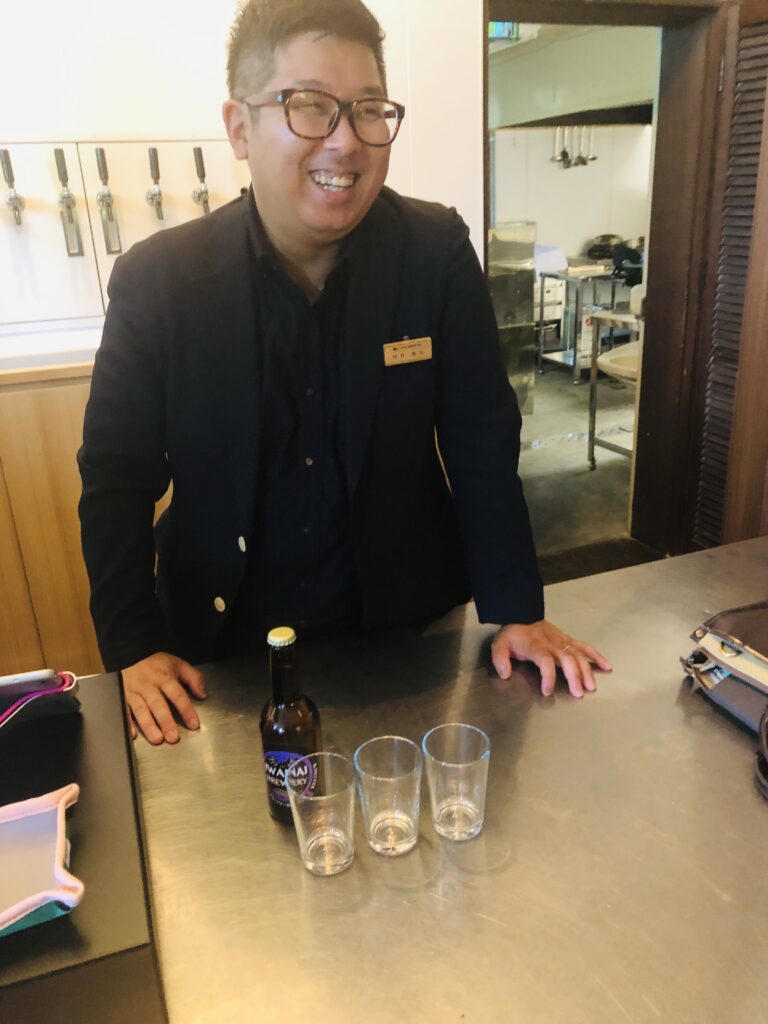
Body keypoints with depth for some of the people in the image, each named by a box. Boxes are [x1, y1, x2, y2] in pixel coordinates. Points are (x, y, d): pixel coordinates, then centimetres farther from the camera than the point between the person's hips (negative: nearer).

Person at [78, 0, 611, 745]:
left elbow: (482, 441, -8)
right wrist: (134, 647, -12)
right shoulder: (156, 279, -13)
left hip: (400, 621, 1)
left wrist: (516, 611, -8)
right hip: (228, 639, 0)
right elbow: (117, 476, -7)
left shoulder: (437, 251, -12)